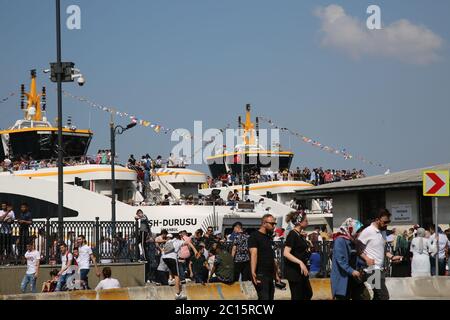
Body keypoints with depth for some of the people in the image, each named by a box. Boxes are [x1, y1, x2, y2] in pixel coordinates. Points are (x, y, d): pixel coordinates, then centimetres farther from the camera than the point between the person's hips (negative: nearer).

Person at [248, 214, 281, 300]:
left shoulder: (269, 237, 19)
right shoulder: (254, 236, -6)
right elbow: (253, 255, -18)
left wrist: (276, 274, 21)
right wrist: (253, 273, -28)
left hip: (270, 275, 9)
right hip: (260, 276, -9)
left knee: (270, 297, 7)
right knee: (264, 298, -16)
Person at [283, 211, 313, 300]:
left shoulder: (300, 235, 12)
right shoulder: (292, 235, -15)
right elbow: (286, 253, -25)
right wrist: (300, 262, -32)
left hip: (301, 271, 10)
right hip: (293, 271, -10)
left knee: (308, 294, 16)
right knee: (297, 297, -5)